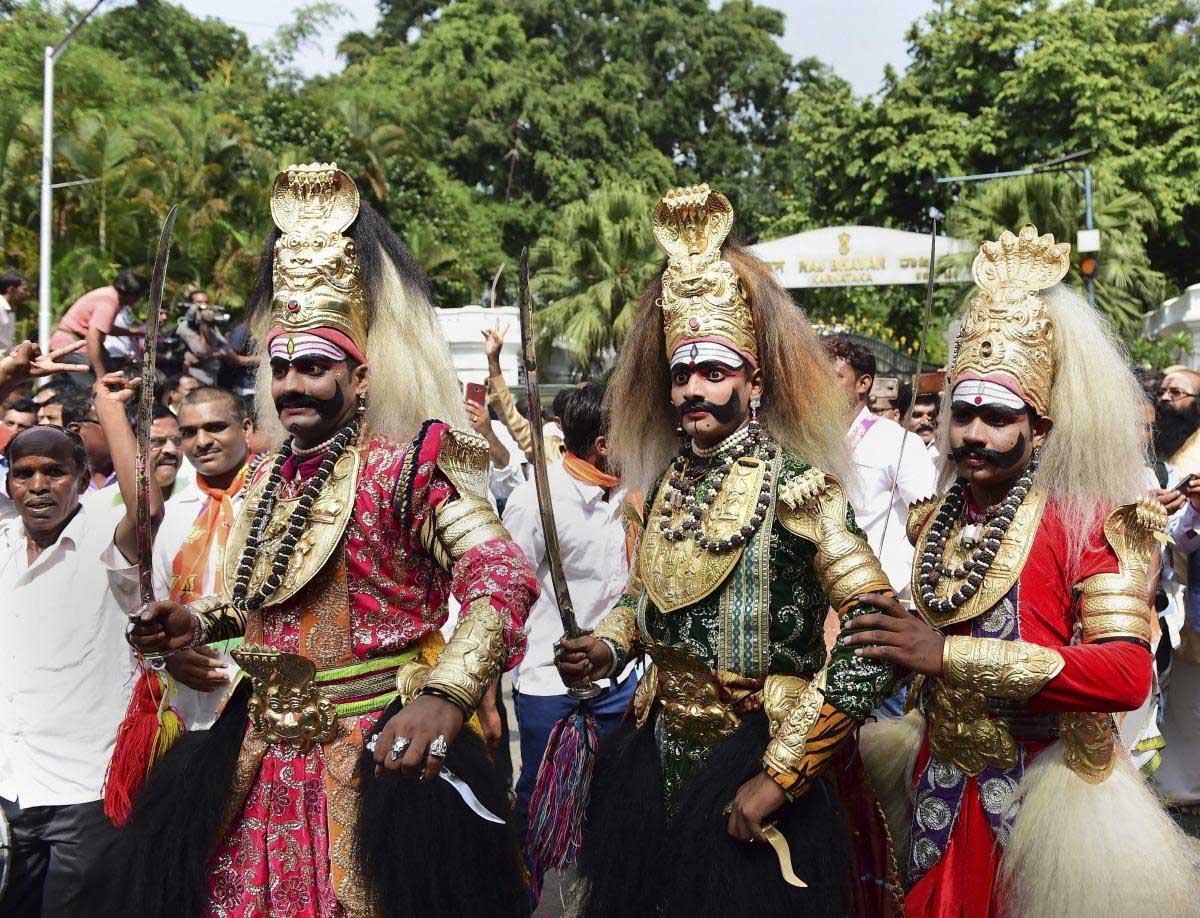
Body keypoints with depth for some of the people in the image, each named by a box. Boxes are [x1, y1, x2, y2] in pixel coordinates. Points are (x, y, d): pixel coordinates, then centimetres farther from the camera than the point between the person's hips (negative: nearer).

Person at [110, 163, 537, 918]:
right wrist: (200, 623, 7)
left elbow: (503, 575, -29)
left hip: (375, 762, -7)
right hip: (261, 763, 7)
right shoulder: (272, 479, 9)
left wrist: (446, 694, -43)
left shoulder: (405, 466, -14)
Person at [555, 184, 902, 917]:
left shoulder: (794, 487, -16)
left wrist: (779, 775, -21)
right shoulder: (669, 483, 4)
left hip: (757, 754, -6)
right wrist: (607, 646, 0)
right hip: (658, 757, 6)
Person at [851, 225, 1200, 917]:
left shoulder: (1087, 520, -13)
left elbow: (1128, 673, -26)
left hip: (1039, 797, -5)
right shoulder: (938, 520, 6)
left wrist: (950, 654, -29)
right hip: (941, 794, 5)